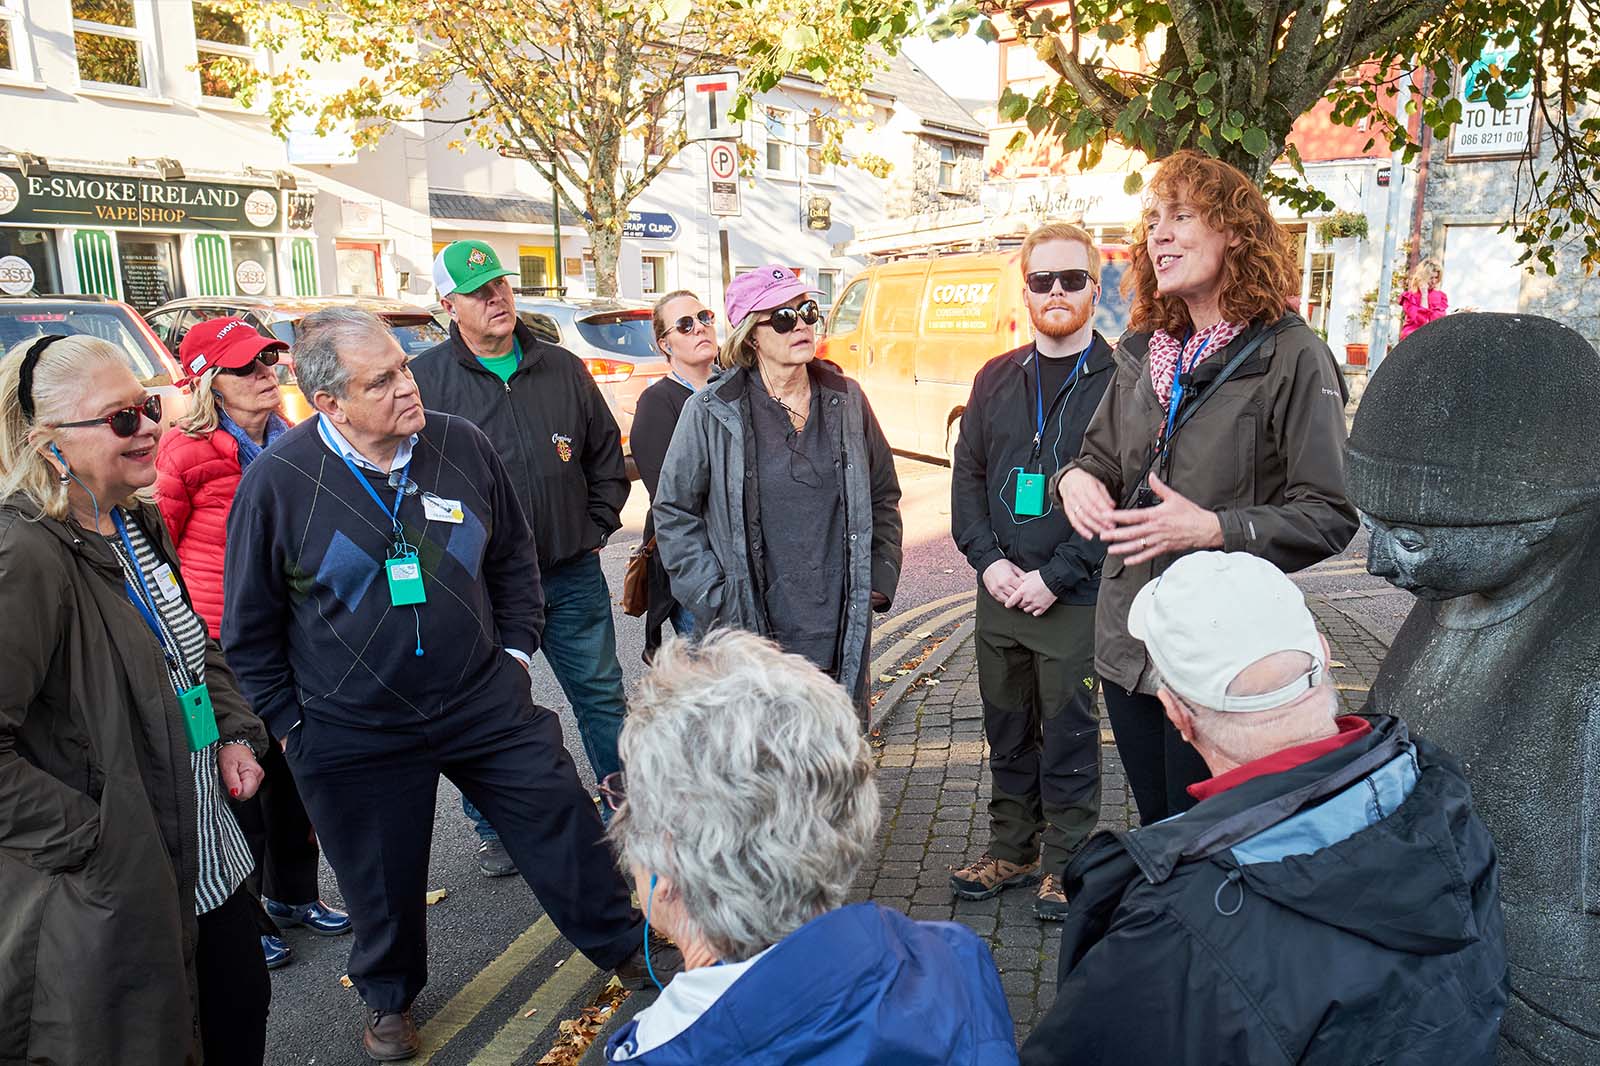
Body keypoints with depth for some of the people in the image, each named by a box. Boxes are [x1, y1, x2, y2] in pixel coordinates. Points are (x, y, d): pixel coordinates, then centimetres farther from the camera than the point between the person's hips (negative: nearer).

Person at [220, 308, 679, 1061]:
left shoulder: (461, 445, -5)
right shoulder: (277, 481, -12)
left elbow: (513, 559, 10)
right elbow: (250, 626, -2)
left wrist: (515, 648, 8)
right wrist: (289, 723, 0)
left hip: (485, 702, 2)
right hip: (354, 735, -2)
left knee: (564, 825, 8)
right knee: (384, 881, 14)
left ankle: (623, 946, 32)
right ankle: (389, 998, 44)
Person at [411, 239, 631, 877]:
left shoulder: (563, 368, 6)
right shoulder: (426, 379, -4)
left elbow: (607, 454, 14)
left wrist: (596, 527, 6)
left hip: (571, 575, 3)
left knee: (602, 696, 12)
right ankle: (494, 830, 31)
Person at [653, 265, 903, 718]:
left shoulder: (846, 400, 7)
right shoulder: (711, 412, -4)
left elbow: (884, 496, 17)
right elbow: (673, 512, 2)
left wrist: (881, 577, 8)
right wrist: (715, 600, -4)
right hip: (750, 633, -3)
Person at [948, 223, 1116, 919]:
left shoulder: (1119, 380, -7)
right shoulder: (996, 379, 10)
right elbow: (967, 475, 10)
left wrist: (1055, 576, -15)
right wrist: (988, 559, -5)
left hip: (1075, 598, -5)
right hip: (999, 594, 5)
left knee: (1069, 737, 8)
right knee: (1006, 731, 16)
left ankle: (1064, 863, 25)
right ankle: (1011, 849, 32)